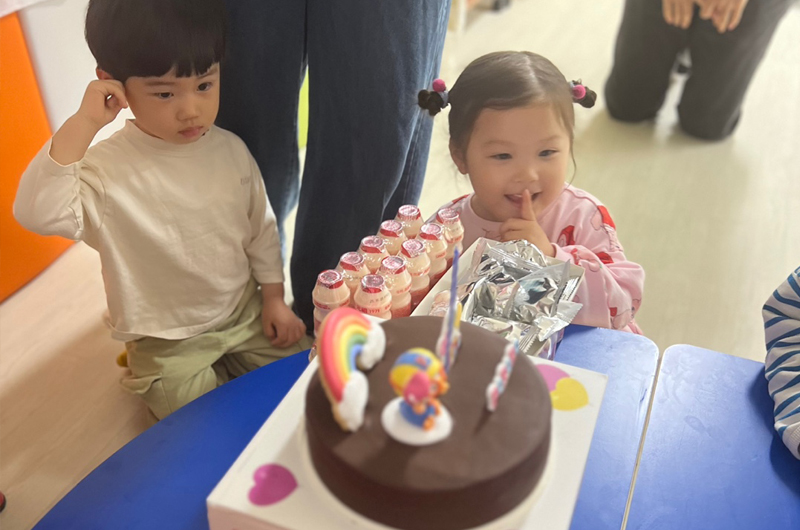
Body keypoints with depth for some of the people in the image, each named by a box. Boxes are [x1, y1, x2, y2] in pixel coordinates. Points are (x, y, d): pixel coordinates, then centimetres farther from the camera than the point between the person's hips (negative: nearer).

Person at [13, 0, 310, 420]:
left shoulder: (230, 150, -6)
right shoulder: (108, 166, -20)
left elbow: (261, 228, 5)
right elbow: (38, 213, -37)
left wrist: (273, 299, 4)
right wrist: (81, 125, -39)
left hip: (245, 311, 4)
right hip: (167, 340, -3)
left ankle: (224, 366, 26)